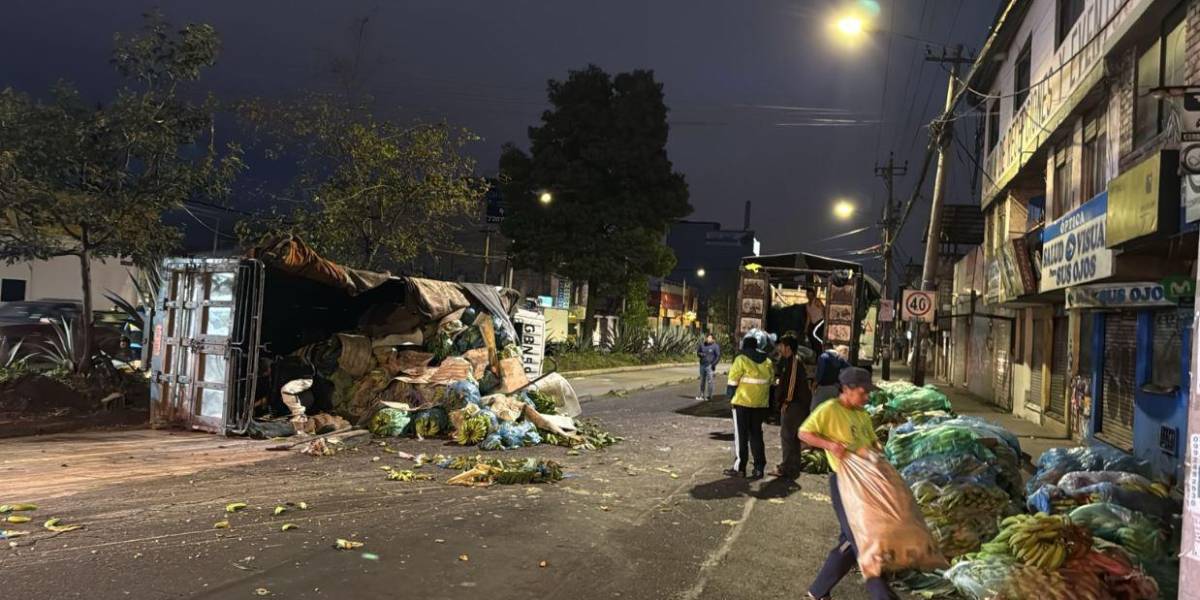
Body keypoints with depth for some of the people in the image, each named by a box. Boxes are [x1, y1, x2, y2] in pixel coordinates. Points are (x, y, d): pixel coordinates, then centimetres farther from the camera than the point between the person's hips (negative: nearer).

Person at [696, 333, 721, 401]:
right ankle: (702, 395, 14)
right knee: (702, 380, 8)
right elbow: (697, 352, 16)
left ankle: (709, 396, -1)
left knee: (709, 381, -6)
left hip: (710, 366, -5)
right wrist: (700, 354, -7)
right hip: (702, 365, 5)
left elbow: (718, 356, -5)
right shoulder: (702, 344, 8)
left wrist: (713, 364, -12)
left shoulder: (715, 346, -4)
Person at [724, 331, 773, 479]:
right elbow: (770, 383, 9)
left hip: (742, 403, -4)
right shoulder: (767, 362, 4)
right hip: (760, 405, 4)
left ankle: (739, 468, 7)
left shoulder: (741, 360, -12)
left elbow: (733, 382, -10)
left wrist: (730, 398, 4)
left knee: (741, 436, 4)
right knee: (756, 435, 13)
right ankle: (759, 467, 13)